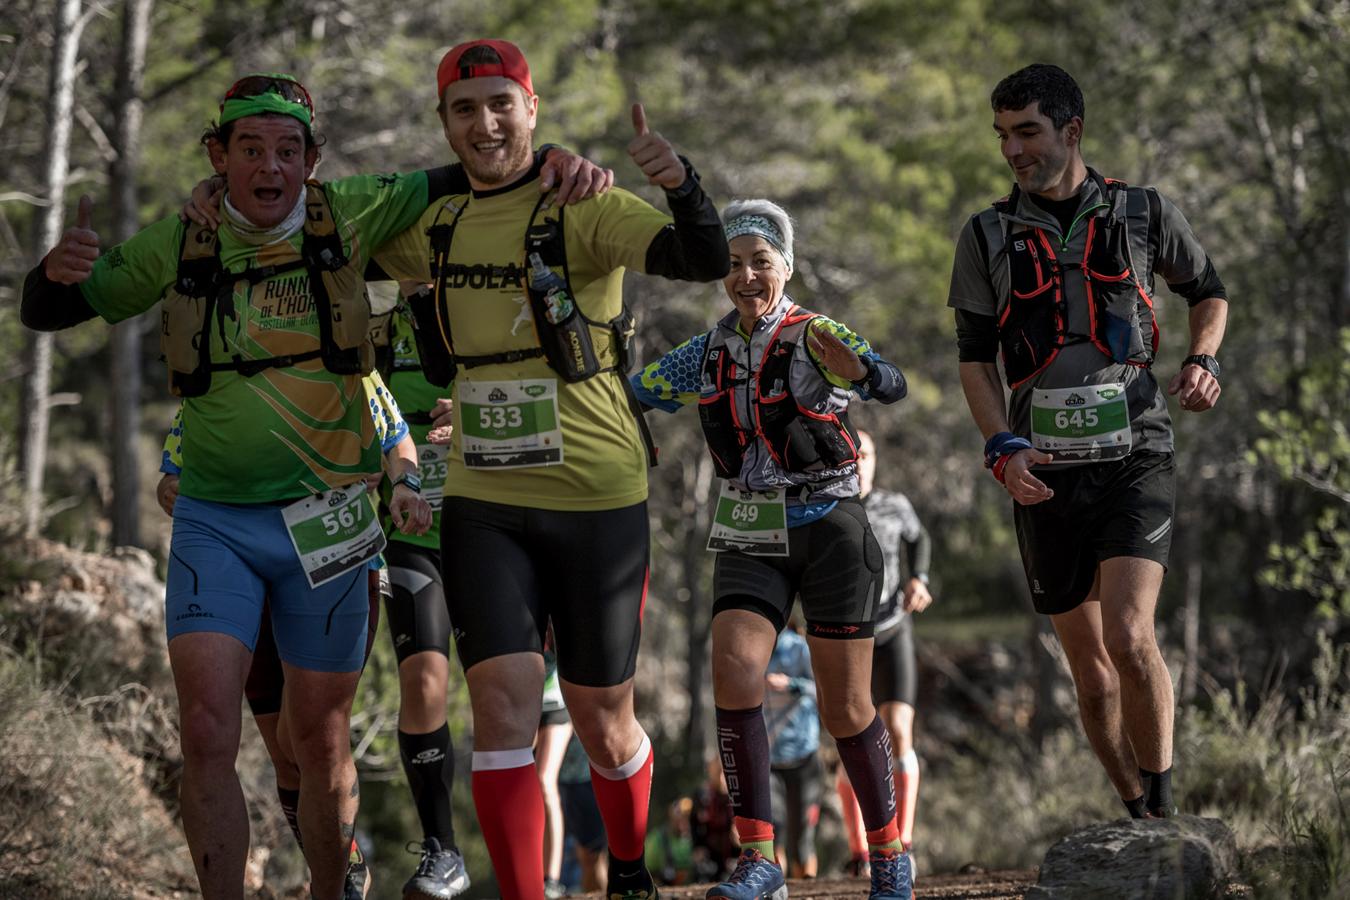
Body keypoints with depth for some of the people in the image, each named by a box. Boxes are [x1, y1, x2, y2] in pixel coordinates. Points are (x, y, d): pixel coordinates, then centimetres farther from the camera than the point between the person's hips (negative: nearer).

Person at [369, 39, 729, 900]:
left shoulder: (583, 209, -10)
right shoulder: (433, 228, 6)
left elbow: (706, 261, -26)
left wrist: (681, 183, -43)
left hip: (598, 501, -3)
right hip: (483, 505, 3)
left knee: (602, 722, 9)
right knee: (503, 702, -13)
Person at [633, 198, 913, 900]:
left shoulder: (814, 338, -9)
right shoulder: (710, 353, 7)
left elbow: (890, 387, -28)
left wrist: (857, 369, -51)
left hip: (829, 527, -4)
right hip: (750, 535, 4)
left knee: (845, 709, -1)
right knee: (734, 672, -19)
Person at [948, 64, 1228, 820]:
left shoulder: (1144, 214, 2)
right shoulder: (989, 237, 5)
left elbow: (1210, 292, 18)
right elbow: (975, 358, 6)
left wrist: (1203, 361, -2)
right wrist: (1004, 450, -10)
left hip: (1135, 458, -2)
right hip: (1046, 473, 2)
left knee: (1129, 636, -22)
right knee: (1090, 666, 6)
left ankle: (1163, 808, -11)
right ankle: (1140, 820, 20)